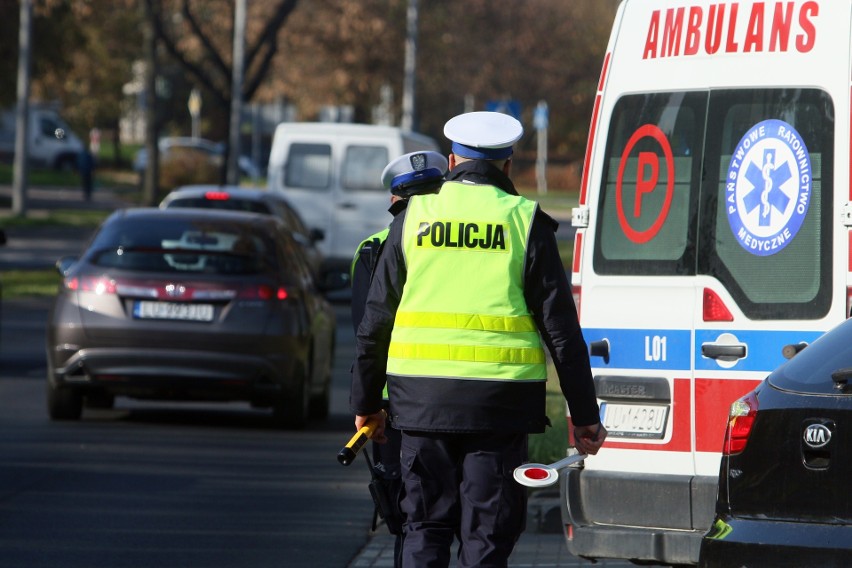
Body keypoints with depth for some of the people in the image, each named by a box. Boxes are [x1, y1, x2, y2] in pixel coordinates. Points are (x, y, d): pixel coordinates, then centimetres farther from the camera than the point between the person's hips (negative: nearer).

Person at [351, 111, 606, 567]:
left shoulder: (413, 219, 7)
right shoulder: (524, 222, 1)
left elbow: (375, 321, 9)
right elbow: (560, 327, 0)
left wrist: (365, 403, 19)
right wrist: (584, 414, 4)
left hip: (423, 402, 2)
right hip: (498, 404, -2)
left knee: (426, 530, 10)